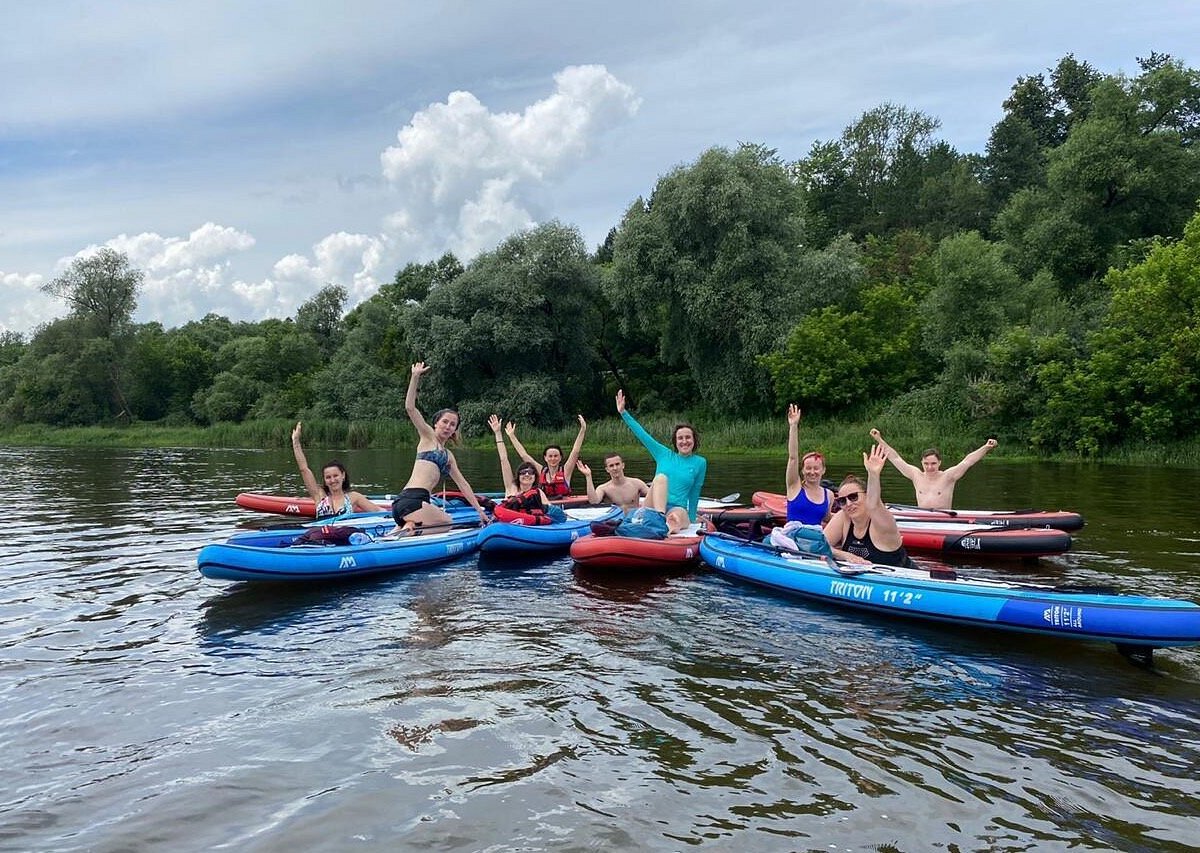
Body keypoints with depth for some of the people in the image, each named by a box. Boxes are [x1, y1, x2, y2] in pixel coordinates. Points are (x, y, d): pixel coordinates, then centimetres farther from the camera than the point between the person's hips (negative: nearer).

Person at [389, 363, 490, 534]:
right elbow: (410, 407, -3)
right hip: (410, 500, -7)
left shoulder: (448, 456, 26)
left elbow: (462, 484, 28)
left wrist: (479, 509, 24)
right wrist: (415, 377, -7)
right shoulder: (428, 436, 8)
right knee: (448, 523, -3)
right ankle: (411, 527, -12)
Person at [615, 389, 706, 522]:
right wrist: (623, 412, 10)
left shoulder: (700, 462, 10)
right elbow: (642, 434, 12)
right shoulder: (664, 454, 12)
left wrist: (691, 520, 15)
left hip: (678, 510, -1)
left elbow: (694, 494, 13)